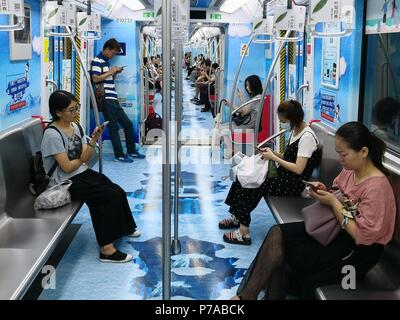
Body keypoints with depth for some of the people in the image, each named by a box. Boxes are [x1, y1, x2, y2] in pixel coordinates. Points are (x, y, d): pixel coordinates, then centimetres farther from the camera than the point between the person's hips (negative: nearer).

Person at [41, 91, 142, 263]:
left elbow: (85, 159, -1)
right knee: (111, 196, -19)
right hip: (67, 182, -7)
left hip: (83, 173, 7)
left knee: (118, 191, -7)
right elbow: (67, 167, -19)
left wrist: (93, 140, -16)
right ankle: (107, 249, -15)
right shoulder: (52, 135, -18)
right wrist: (81, 158, 0)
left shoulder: (75, 126, 5)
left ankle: (125, 228, 20)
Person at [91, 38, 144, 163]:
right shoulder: (97, 61, -8)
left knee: (128, 124, 12)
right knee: (114, 127, -4)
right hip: (106, 100, -10)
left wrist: (116, 73, 9)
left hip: (113, 99, 10)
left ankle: (131, 151, 22)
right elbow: (95, 78, -19)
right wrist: (111, 71, -14)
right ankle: (119, 155, 3)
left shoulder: (106, 62, 20)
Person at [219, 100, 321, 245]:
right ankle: (237, 217, 2)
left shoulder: (307, 137, -20)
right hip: (285, 175, 9)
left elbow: (298, 169, -23)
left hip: (296, 183, -9)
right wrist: (273, 153, -2)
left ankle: (244, 232, -10)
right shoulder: (295, 131, 8)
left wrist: (273, 157, -17)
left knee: (253, 185, -19)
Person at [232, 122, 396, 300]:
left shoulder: (376, 187, -24)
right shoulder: (350, 170, 1)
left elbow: (363, 236, -24)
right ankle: (247, 295, -12)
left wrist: (333, 202, -21)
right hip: (336, 227, 8)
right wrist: (324, 192, -6)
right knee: (277, 233, -10)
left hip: (360, 249, -8)